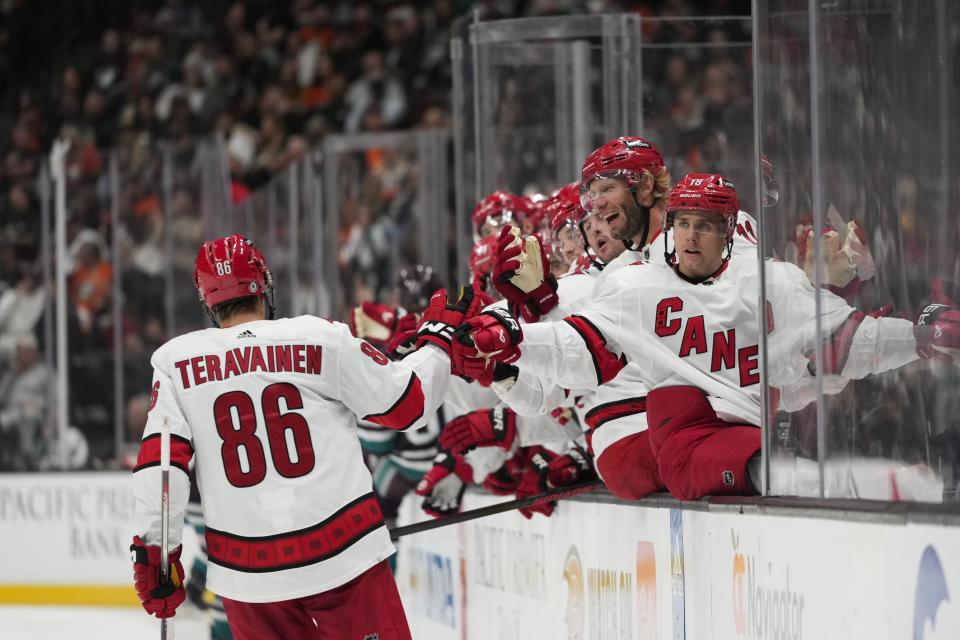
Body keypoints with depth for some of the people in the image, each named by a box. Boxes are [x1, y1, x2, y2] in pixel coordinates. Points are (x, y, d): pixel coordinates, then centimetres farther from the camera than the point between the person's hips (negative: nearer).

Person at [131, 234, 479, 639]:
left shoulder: (177, 361, 1)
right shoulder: (322, 339, -3)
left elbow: (160, 460, -4)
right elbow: (407, 403, 3)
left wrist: (155, 552, 2)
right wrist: (438, 335, 19)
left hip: (247, 571, 2)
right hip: (342, 554, -2)